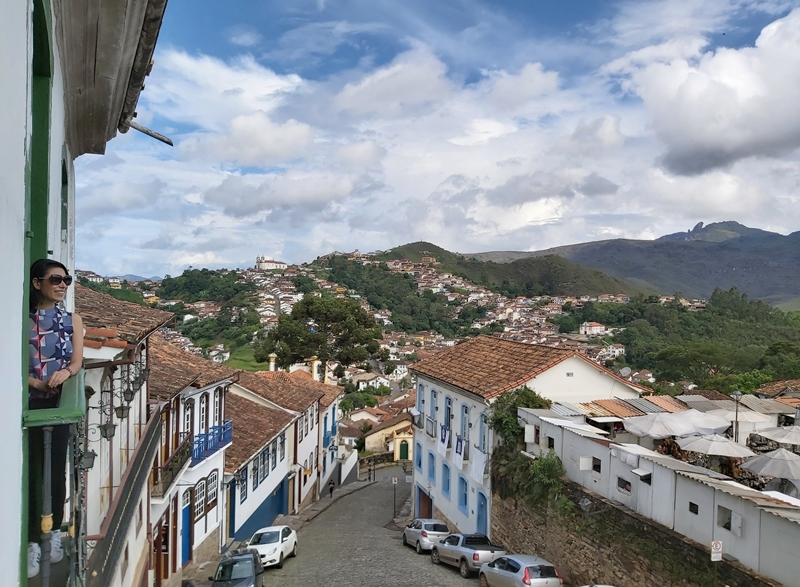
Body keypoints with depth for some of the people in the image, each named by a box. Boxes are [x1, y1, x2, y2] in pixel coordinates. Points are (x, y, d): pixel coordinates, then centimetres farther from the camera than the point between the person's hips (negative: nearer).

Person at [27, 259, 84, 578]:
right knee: (32, 471, 0)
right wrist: (35, 382, -20)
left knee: (57, 469, 6)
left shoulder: (72, 319, 7)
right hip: (28, 403, -1)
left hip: (59, 403, 1)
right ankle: (33, 543, 7)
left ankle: (55, 533, 21)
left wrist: (65, 372, -22)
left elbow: (77, 360, 0)